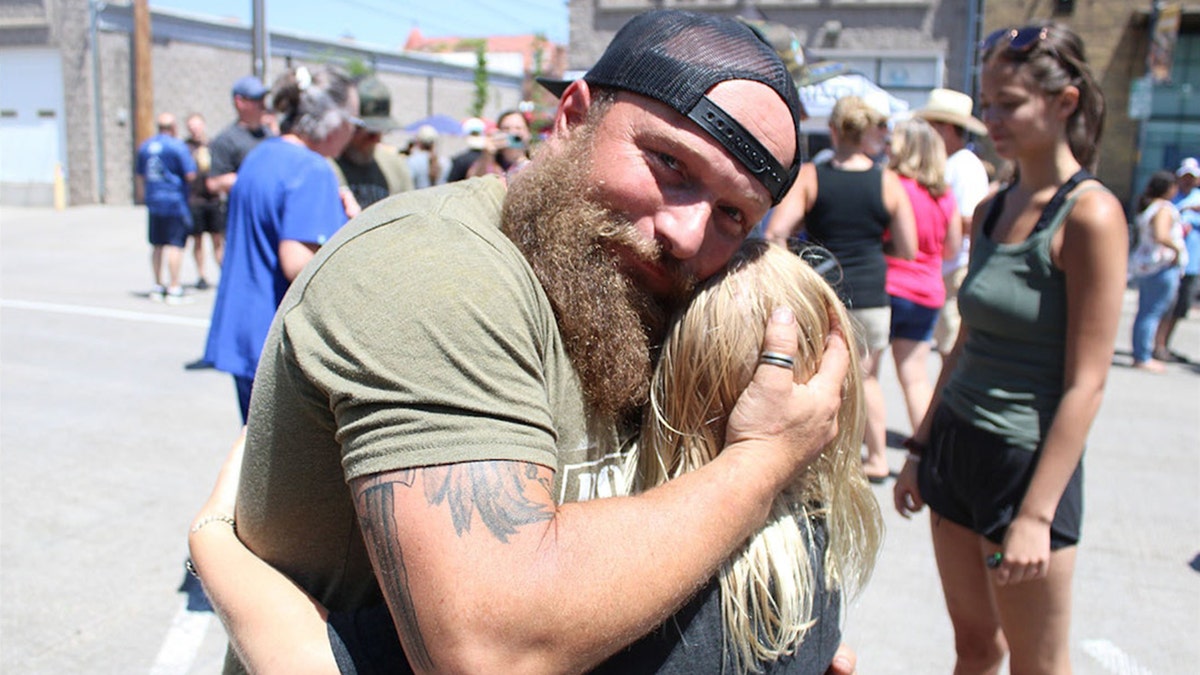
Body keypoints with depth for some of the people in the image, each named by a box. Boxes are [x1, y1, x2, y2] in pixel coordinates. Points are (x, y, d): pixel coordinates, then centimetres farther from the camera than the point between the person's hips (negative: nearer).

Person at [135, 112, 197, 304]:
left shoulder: (144, 146, 11)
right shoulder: (178, 146, -10)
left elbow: (140, 175, 20)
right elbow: (190, 175, -14)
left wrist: (142, 195, 34)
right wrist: (193, 163, 7)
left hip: (153, 202, 7)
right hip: (175, 202, -7)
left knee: (157, 245, 14)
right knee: (175, 244, -7)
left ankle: (158, 287, 21)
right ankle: (174, 289, -10)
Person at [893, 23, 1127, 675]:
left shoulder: (1089, 215, -14)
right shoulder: (989, 210, 8)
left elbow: (1085, 382, -17)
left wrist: (1036, 514, -18)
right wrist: (921, 449, 15)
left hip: (1029, 457, -6)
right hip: (957, 444, 7)